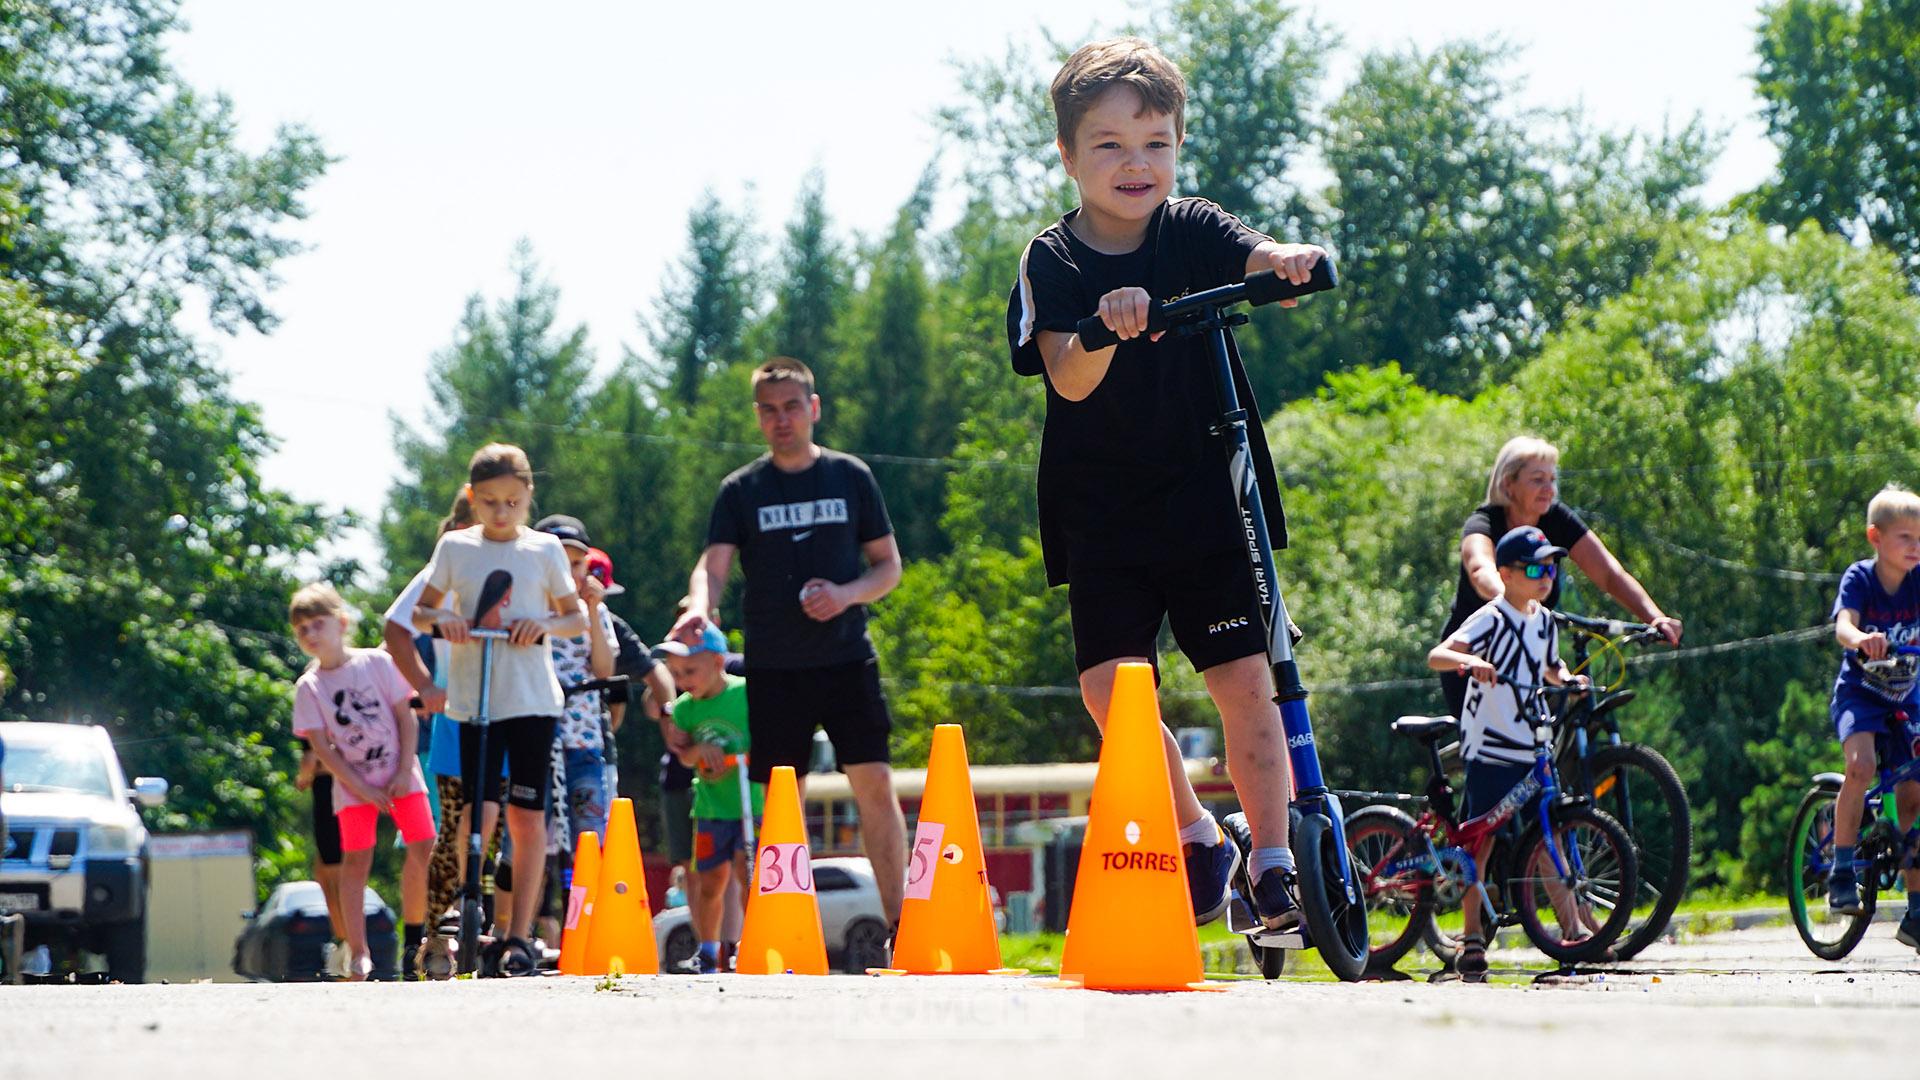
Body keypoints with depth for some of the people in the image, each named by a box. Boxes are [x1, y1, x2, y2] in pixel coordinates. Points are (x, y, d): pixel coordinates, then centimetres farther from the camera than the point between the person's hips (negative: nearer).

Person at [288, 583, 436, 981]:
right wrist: (363, 789, -12)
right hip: (352, 784, -1)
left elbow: (406, 717, 0)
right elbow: (322, 746, -5)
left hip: (400, 774, 1)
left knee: (424, 849, -6)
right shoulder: (308, 687, -1)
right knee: (355, 860, -8)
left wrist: (404, 772, -9)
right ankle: (357, 952, -9)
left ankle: (415, 933, 11)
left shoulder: (377, 663, 0)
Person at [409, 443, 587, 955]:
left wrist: (544, 623, -10)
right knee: (477, 813, -8)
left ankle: (519, 934, 3)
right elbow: (420, 610, 15)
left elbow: (577, 618, 12)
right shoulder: (455, 547, 6)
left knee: (527, 815, -2)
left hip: (533, 700, 0)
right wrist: (441, 619, -9)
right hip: (475, 699, 0)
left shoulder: (545, 549, 5)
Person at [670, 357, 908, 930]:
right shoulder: (741, 490, 6)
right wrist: (699, 607, -27)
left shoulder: (851, 477, 7)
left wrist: (846, 595, -10)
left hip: (847, 661, 0)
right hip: (774, 668, 0)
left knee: (875, 786, -9)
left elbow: (888, 565, 10)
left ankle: (900, 927, -5)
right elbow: (713, 565, -5)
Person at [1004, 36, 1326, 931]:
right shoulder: (1052, 262, -4)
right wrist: (1102, 330, -40)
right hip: (1103, 513, 0)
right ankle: (1198, 837, 10)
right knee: (1111, 686, -11)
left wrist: (1291, 261, -46)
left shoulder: (1193, 233, -1)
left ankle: (1272, 860, 1)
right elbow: (1068, 380, -18)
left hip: (1207, 499, 0)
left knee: (1243, 678, -8)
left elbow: (1261, 260, -21)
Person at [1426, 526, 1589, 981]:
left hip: (1531, 748, 6)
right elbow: (1436, 656, -22)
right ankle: (1472, 937, 0)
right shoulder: (1491, 619, -10)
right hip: (1489, 747, -6)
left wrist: (1567, 678, 7)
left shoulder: (1545, 621, 11)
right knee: (1480, 839, -5)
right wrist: (1468, 660, -42)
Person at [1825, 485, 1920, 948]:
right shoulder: (1859, 578, -12)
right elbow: (1843, 624, -29)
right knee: (1861, 765, -31)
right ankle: (1841, 871, -18)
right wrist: (1861, 639, -52)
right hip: (1860, 694, -3)